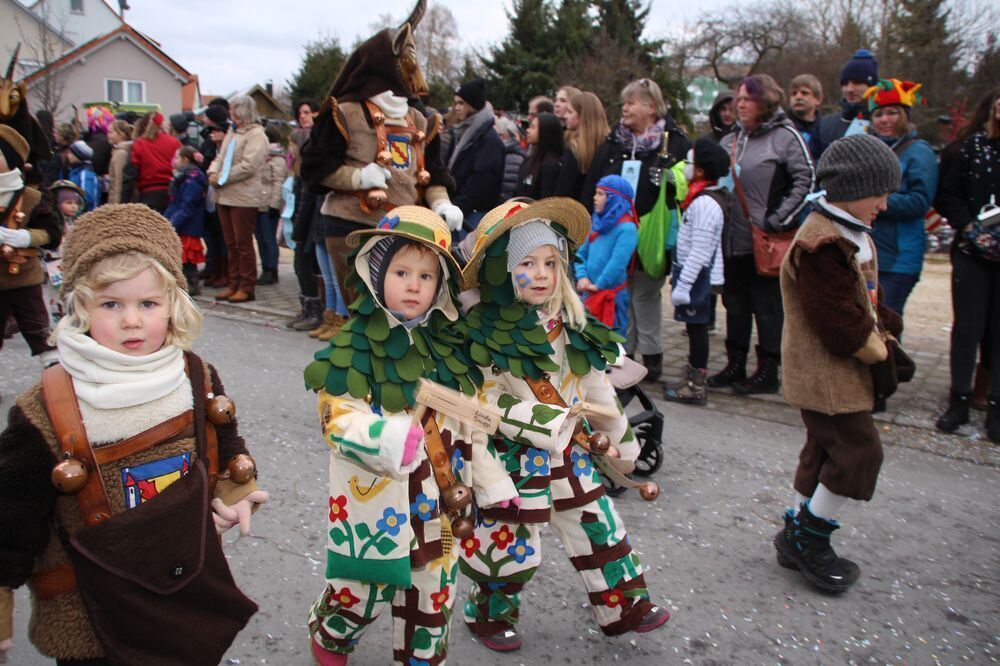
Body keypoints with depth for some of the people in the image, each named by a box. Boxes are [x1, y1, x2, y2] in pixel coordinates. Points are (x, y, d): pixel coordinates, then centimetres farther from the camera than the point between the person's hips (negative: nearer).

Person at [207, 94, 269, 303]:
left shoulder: (256, 134, -9)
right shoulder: (232, 133, 18)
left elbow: (248, 166, -18)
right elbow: (220, 157, 19)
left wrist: (222, 177, -13)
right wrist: (213, 172, -2)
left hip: (244, 197, -8)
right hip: (225, 195, 8)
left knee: (243, 243, -3)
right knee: (230, 243, 12)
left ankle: (247, 288, 5)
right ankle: (234, 284, 20)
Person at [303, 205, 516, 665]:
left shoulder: (448, 348, 3)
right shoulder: (353, 347, -13)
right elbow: (338, 419, -20)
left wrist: (491, 481, 12)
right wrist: (387, 438, -39)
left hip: (437, 499, 5)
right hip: (377, 500, -4)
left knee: (434, 593, 17)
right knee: (365, 588, 14)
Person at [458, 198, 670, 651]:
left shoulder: (571, 328, 1)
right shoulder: (486, 333, -17)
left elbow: (596, 386, 10)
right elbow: (485, 401, -20)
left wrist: (620, 438, 15)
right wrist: (540, 423, -28)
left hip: (567, 455, 6)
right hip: (514, 458, -5)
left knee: (599, 529, 15)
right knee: (510, 544, 10)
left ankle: (624, 607, 35)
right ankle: (489, 616, 35)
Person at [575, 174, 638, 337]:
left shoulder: (626, 228, -15)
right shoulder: (599, 223, 10)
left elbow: (617, 263, -23)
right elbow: (582, 253, 11)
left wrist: (598, 285, -16)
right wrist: (582, 277, -4)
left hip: (612, 296, -7)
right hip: (590, 293, 8)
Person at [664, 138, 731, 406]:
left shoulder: (705, 203, -20)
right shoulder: (703, 198, 12)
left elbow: (700, 252, -24)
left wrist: (683, 285, -22)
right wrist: (679, 277, 21)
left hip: (698, 276, -10)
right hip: (695, 275, 10)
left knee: (697, 327, -3)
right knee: (696, 327, 16)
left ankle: (696, 386, 5)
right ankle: (692, 378, 27)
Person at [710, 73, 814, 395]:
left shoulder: (785, 136, -5)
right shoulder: (731, 140, 13)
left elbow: (806, 180, -10)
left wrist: (779, 219, -13)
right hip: (733, 239, 6)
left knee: (768, 307, 2)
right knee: (735, 305, 13)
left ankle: (768, 372, 13)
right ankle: (735, 365, 24)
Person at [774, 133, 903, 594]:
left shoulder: (852, 235, 13)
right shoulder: (821, 244, -23)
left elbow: (866, 299, 19)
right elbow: (839, 320, -24)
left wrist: (886, 332, 4)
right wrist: (878, 350, -10)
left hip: (840, 368, 11)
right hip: (824, 371, -11)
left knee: (825, 449, 16)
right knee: (859, 450, -7)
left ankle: (797, 535, 28)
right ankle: (809, 540, 8)